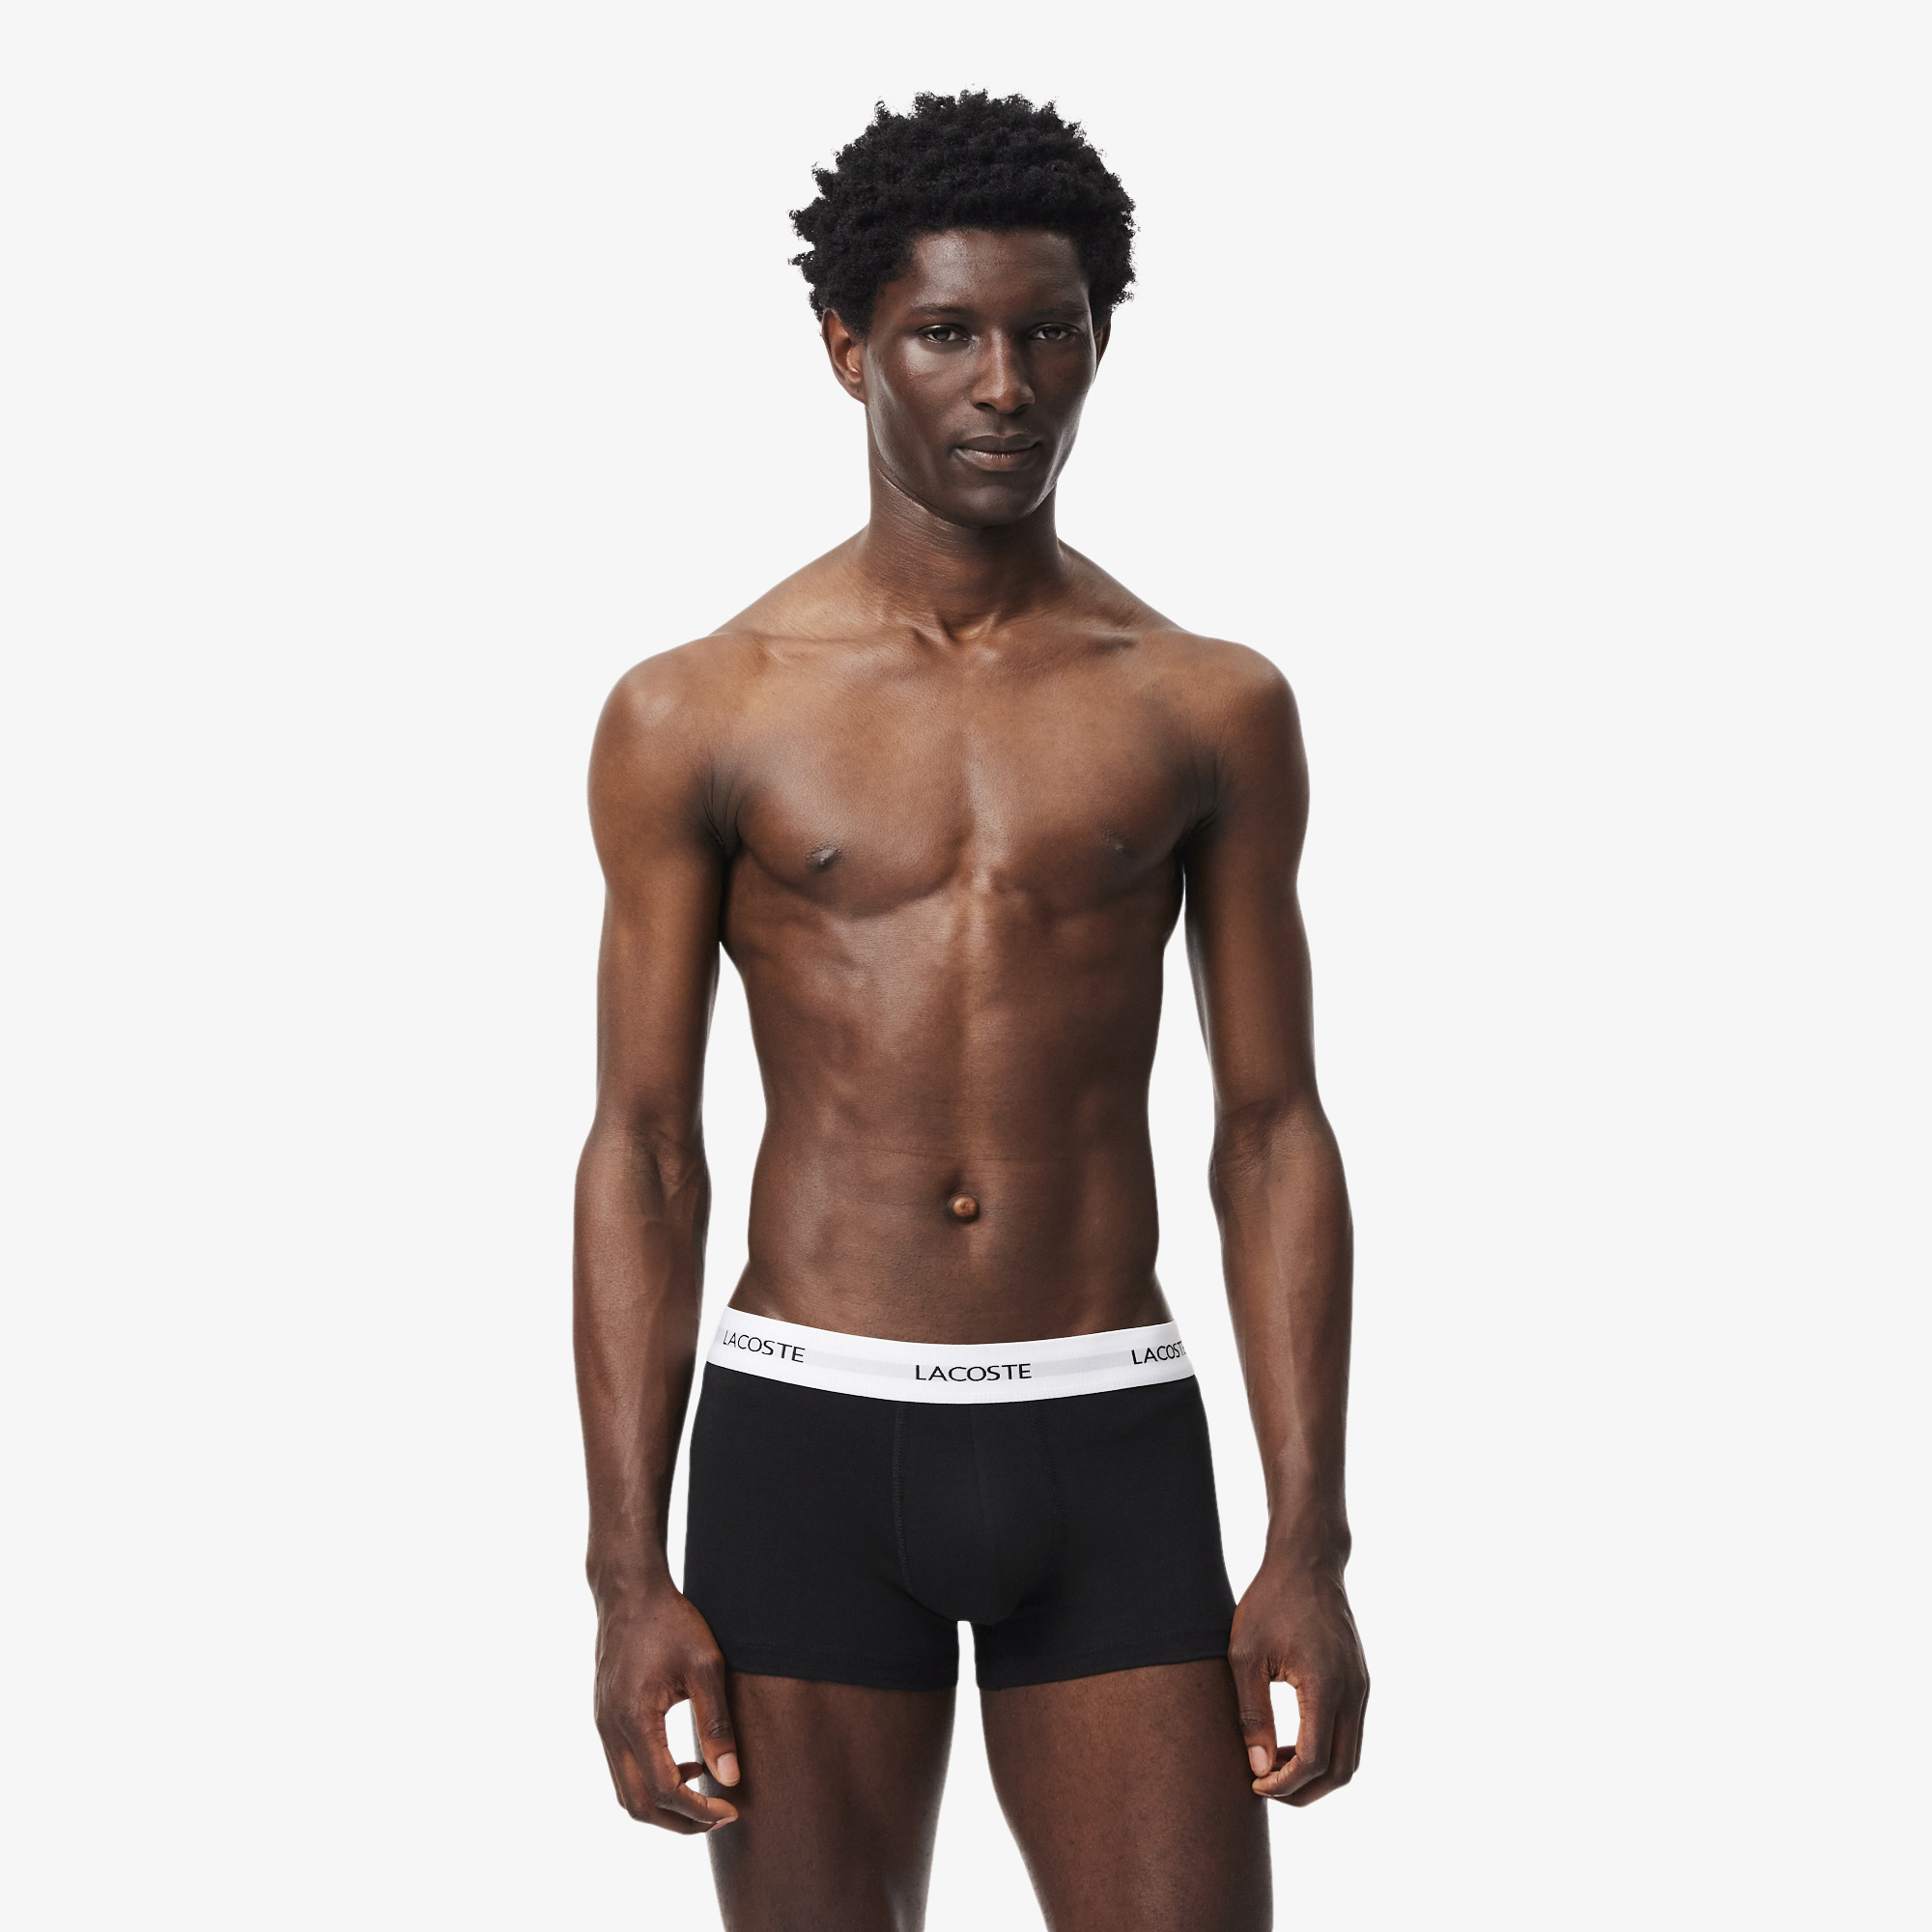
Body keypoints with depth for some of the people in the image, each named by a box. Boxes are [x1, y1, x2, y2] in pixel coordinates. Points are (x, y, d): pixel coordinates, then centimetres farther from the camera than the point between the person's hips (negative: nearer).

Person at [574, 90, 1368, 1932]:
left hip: (1108, 1440, 1)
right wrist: (629, 1578, -5)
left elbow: (1272, 1137, 4)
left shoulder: (1212, 709, 4)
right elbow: (640, 1156, 1)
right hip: (804, 1435, -1)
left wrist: (1311, 1551, -3)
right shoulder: (696, 716, 1)